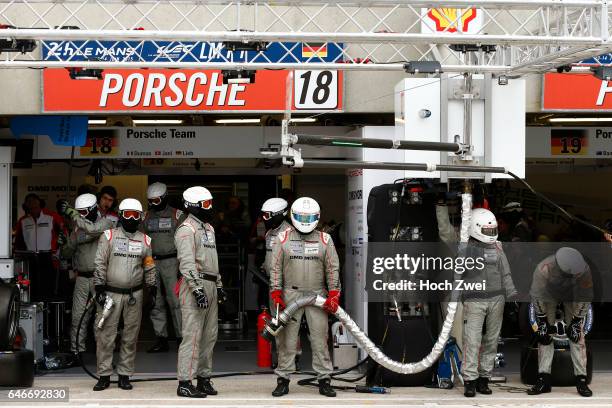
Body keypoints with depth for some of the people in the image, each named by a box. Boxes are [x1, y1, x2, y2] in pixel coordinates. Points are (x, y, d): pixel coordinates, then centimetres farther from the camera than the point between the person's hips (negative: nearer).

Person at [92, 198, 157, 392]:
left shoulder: (145, 240, 10)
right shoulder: (109, 236, 1)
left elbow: (149, 268, 15)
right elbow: (100, 264, -1)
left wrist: (152, 289, 9)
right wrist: (99, 289, -7)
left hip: (134, 295, 3)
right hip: (111, 293, -3)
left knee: (130, 337, 4)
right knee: (105, 335, -5)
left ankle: (125, 375, 11)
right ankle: (104, 375, 1)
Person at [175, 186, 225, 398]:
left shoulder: (208, 228, 20)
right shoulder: (187, 230, -10)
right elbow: (187, 263, -18)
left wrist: (219, 285, 22)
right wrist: (198, 289, -23)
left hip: (210, 286, 9)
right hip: (194, 286, -9)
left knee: (209, 335, 11)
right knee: (193, 335, -10)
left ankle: (204, 378, 18)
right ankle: (185, 383, -9)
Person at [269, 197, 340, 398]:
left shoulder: (324, 240, 8)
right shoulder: (282, 238, 5)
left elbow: (333, 268, 9)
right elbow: (275, 268, 5)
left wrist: (333, 295, 1)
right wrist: (276, 294, -2)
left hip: (317, 295, 1)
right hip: (290, 294, -1)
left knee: (320, 339, -1)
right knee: (287, 339, 0)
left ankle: (324, 380, 5)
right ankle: (283, 379, 6)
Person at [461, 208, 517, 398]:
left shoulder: (497, 248, 9)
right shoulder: (464, 250, -1)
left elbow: (506, 276, 10)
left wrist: (513, 297, 3)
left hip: (496, 299, 4)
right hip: (474, 301, -4)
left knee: (491, 341, 4)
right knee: (472, 341, -9)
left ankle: (484, 378, 10)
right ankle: (469, 381, -7)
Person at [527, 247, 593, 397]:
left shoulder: (584, 269, -36)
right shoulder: (544, 269, -40)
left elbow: (585, 298, -20)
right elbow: (537, 296, -24)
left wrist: (576, 321, -18)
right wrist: (541, 321, -19)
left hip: (572, 297, 0)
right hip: (550, 294, 0)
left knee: (577, 336, -11)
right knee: (544, 336, -10)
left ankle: (581, 380, -11)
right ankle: (543, 379, -7)